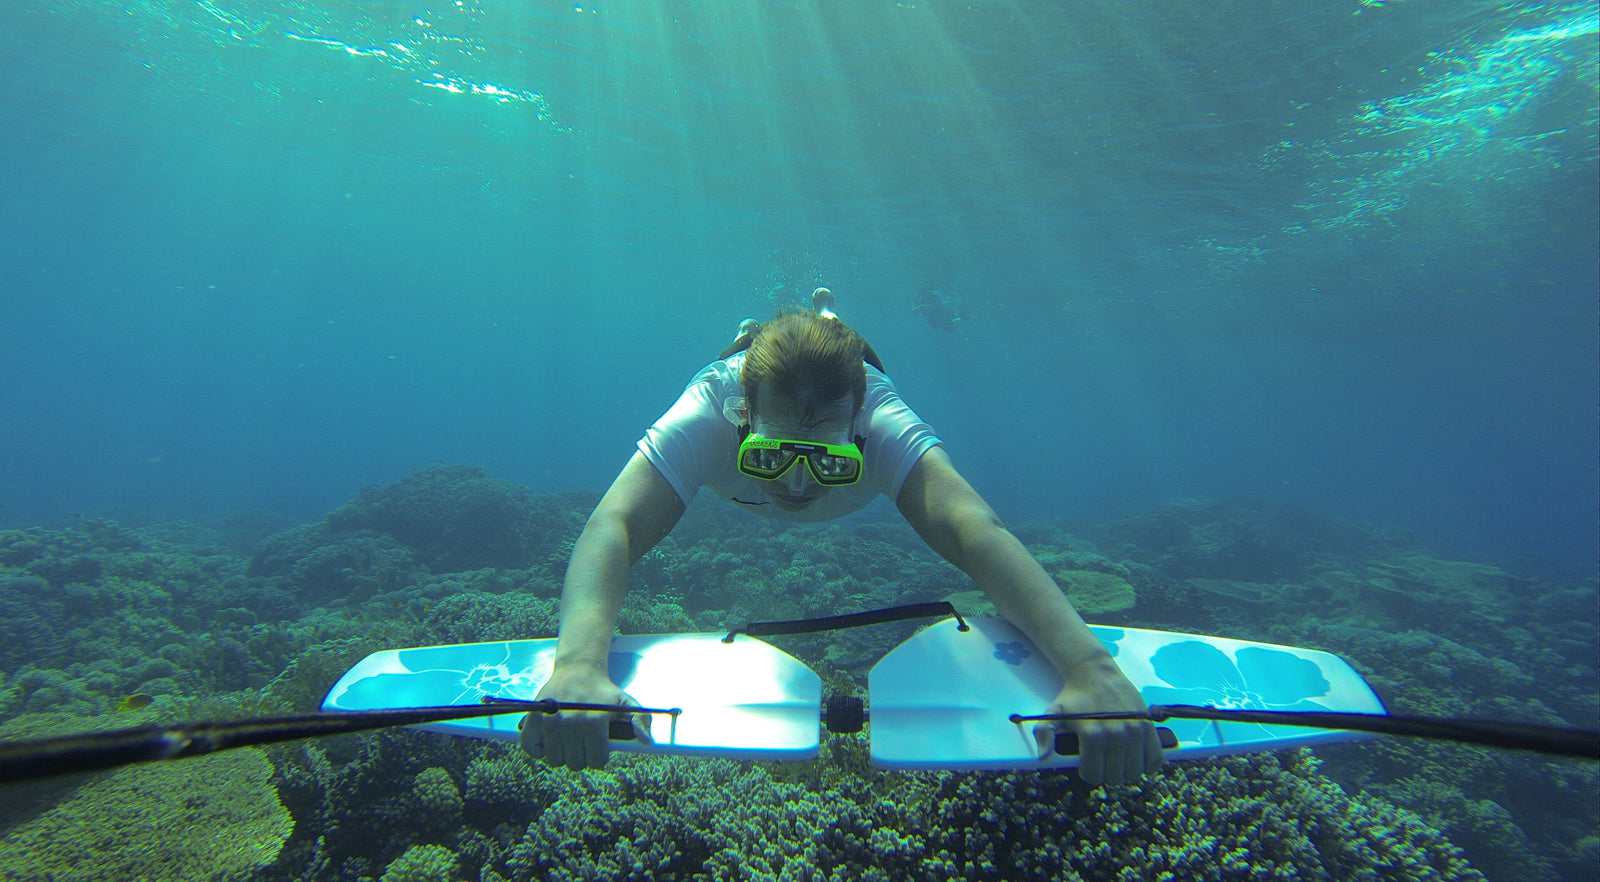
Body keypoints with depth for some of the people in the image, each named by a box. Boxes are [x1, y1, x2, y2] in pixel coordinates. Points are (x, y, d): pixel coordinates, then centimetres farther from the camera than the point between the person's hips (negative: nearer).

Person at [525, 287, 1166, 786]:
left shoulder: (882, 426, -51)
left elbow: (973, 527, -65)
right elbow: (613, 527, -62)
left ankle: (822, 320, 62)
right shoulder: (709, 415, -51)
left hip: (848, 388, 1)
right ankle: (750, 339, 61)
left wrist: (1089, 665, -80)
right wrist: (578, 665, -81)